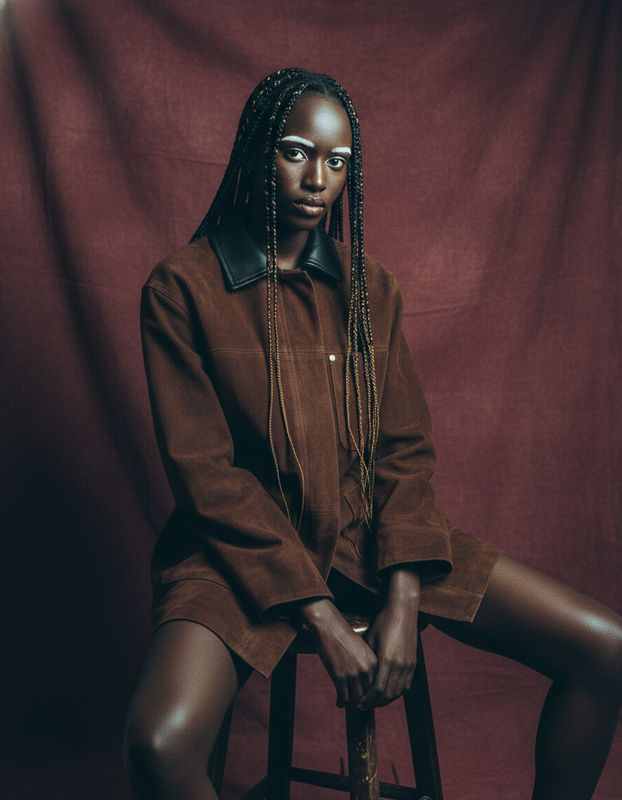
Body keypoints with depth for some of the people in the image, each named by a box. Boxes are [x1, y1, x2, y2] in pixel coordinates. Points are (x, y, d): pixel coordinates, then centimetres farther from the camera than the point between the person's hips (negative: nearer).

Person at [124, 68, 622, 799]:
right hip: (244, 547, -3)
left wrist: (404, 599, -10)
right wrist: (320, 616, -16)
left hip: (370, 533, 4)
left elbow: (406, 450, 5)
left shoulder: (370, 287, 8)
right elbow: (204, 471, -10)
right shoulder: (182, 288, -6)